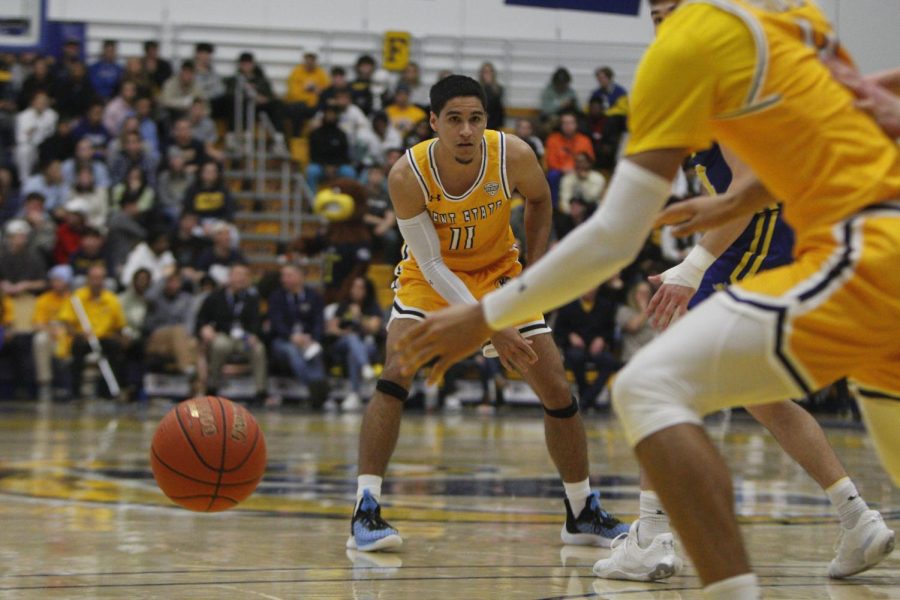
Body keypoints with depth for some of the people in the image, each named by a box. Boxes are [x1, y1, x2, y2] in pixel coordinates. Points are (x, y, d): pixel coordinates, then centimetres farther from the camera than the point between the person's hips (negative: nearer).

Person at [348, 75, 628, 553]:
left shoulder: (514, 156, -25)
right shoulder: (408, 176, -30)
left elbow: (539, 200, -1)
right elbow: (431, 265, -25)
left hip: (498, 271, 2)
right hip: (431, 276, -2)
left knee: (558, 391, 0)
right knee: (395, 374, -26)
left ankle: (583, 513, 17)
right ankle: (365, 512, -22)